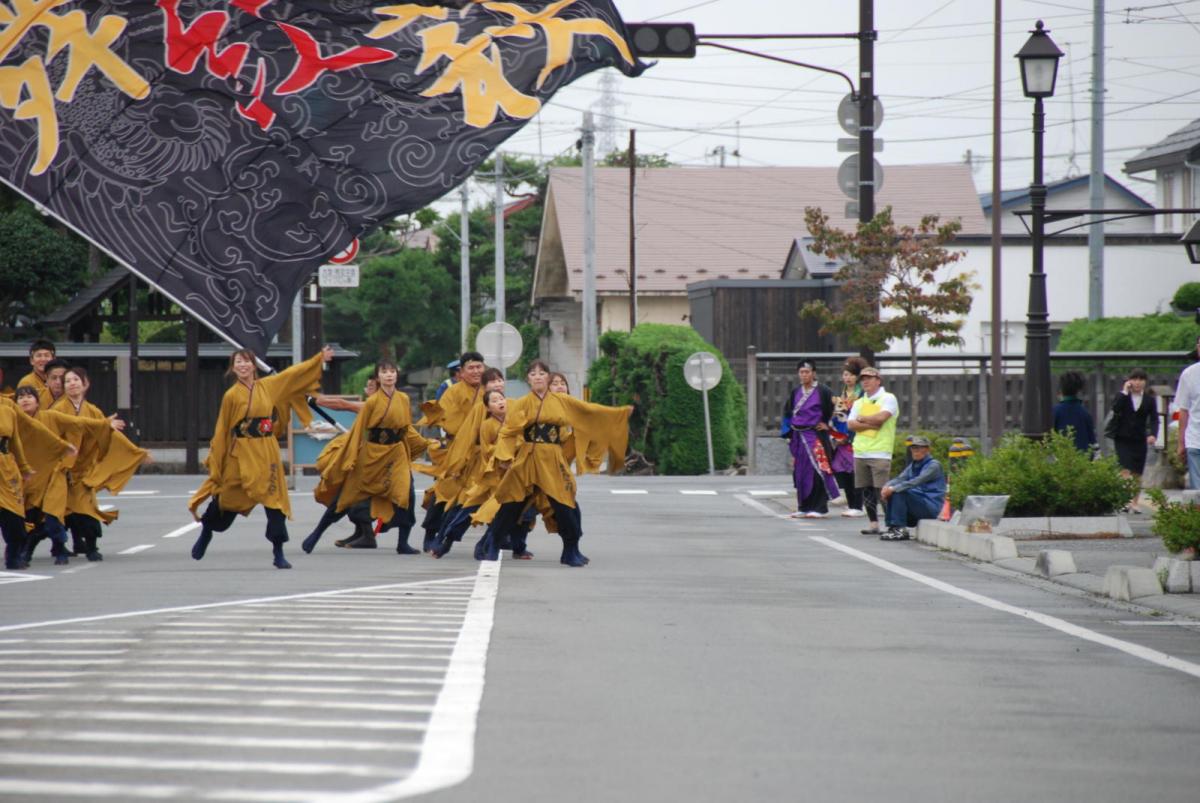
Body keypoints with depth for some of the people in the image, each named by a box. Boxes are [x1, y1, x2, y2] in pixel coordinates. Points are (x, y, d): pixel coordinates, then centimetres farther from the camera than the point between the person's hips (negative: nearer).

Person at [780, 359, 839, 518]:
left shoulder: (822, 392, -6)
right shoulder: (795, 392, 12)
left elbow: (833, 409, -4)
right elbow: (787, 413, 20)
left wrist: (827, 424, -3)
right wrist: (788, 433, 12)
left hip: (815, 435, -6)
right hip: (798, 437, 6)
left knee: (817, 471, -10)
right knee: (800, 472, 6)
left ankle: (819, 508, -8)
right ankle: (804, 507, 12)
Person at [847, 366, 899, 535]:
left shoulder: (888, 399, 1)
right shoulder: (859, 403, 18)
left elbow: (881, 417, -15)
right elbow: (850, 424, 5)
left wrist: (862, 419, 0)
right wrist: (870, 424, -8)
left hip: (880, 453, -6)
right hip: (860, 452, 6)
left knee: (882, 490, -12)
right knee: (866, 490, 6)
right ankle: (873, 524, 12)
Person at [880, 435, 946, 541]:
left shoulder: (934, 465, -9)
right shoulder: (913, 466, 17)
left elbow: (916, 482, -23)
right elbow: (900, 479, 3)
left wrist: (893, 488, -29)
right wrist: (887, 487, -19)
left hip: (932, 507, -8)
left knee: (899, 493, -24)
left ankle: (900, 530, -25)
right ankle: (892, 527, -9)